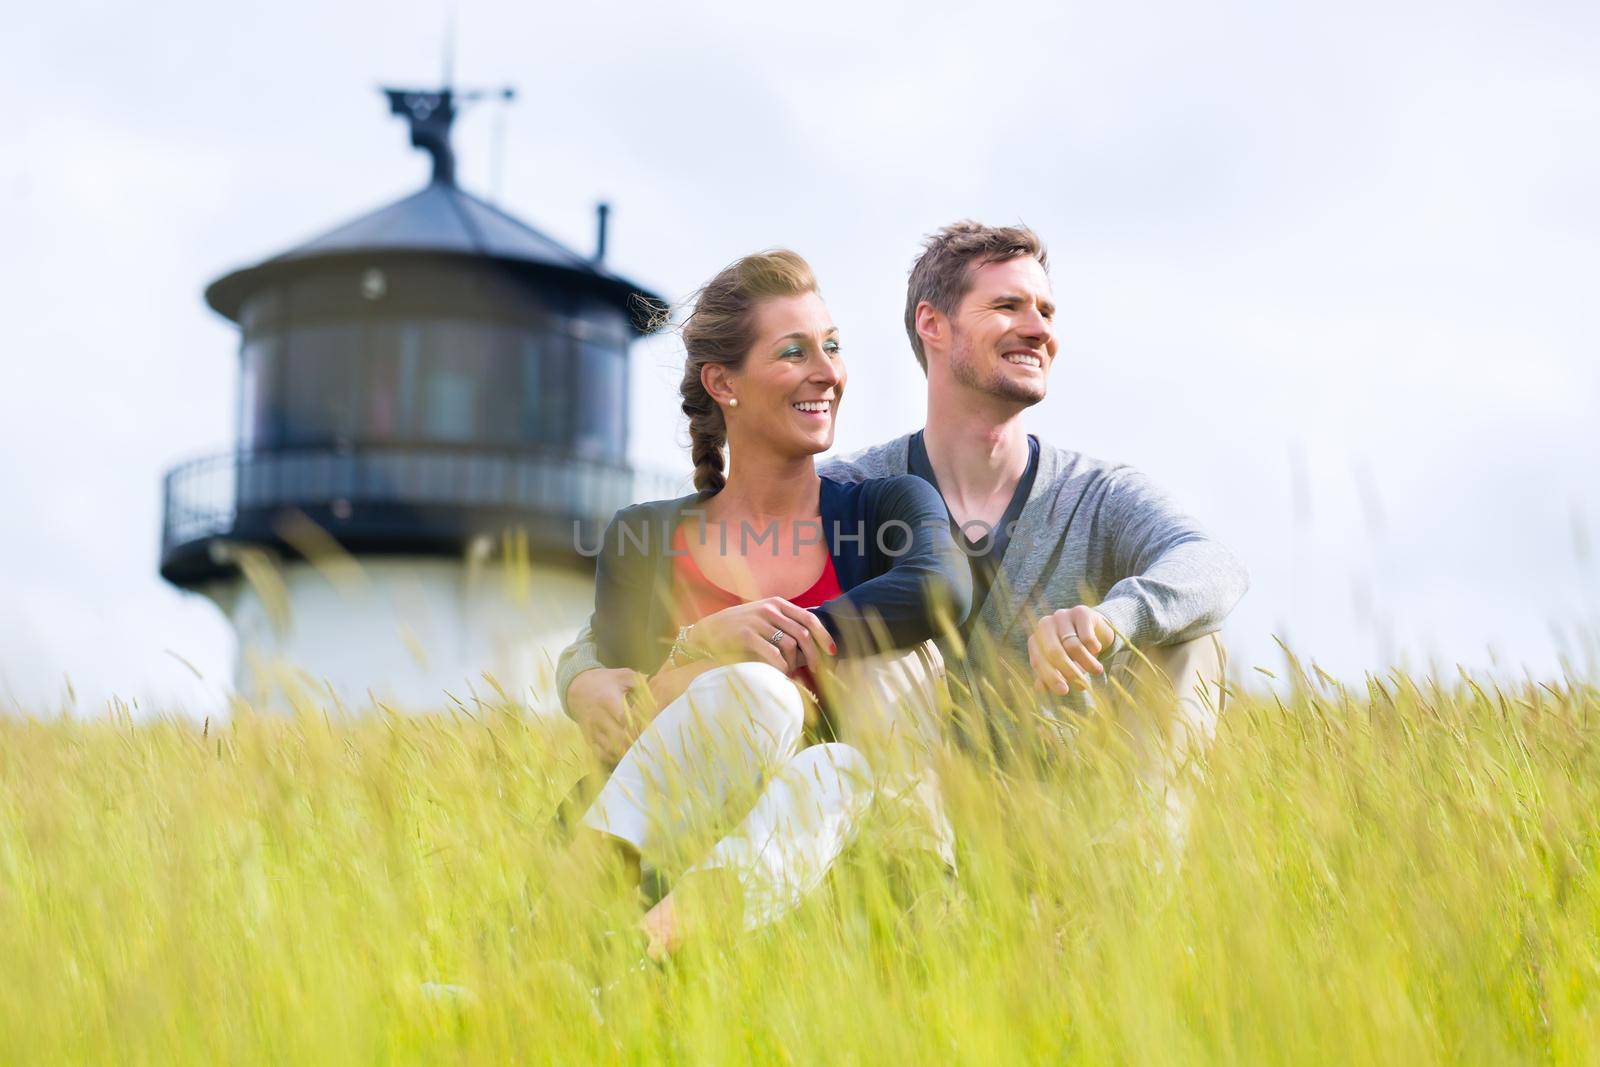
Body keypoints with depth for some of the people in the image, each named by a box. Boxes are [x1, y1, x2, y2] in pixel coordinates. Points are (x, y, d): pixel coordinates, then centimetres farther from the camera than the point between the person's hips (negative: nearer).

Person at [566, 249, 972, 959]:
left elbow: (943, 588, -14)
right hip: (688, 844, 0)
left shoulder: (888, 506, 11)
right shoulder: (643, 540, 13)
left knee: (841, 772, -33)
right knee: (754, 693, -30)